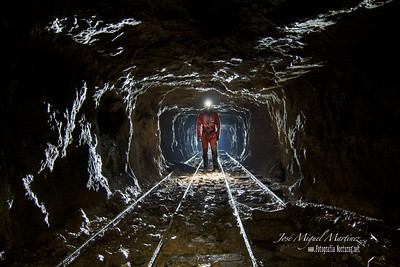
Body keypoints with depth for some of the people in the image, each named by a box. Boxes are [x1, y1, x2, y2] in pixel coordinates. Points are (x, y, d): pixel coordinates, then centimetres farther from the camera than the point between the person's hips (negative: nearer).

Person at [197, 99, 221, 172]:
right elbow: (199, 125, 5)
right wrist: (199, 135, 0)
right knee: (205, 151, 5)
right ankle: (205, 167, 13)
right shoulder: (201, 114, 2)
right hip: (204, 134, 1)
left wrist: (217, 135, 1)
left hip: (212, 134, -1)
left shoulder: (215, 114, 1)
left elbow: (218, 125, 5)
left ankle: (215, 166, -3)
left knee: (214, 150, -9)